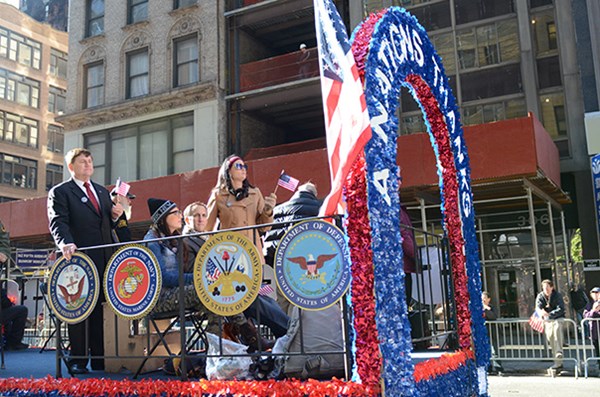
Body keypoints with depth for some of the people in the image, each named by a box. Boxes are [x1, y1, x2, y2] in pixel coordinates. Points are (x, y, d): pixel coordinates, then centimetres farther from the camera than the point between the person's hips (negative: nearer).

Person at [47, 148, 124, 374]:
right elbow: (58, 222, -10)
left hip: (104, 260, 5)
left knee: (101, 309, 6)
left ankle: (100, 358, 13)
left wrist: (115, 216, 4)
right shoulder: (60, 192, 4)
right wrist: (66, 244, -27)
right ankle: (78, 360, 5)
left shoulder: (103, 192, 23)